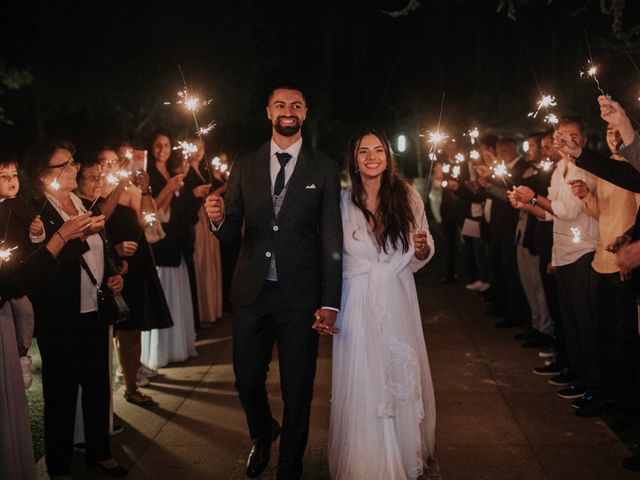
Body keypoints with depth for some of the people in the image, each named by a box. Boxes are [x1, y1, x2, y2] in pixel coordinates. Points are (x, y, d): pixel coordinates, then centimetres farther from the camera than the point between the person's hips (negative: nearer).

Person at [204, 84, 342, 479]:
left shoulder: (324, 169, -1)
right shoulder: (245, 167, 7)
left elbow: (332, 239, -4)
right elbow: (231, 234, 5)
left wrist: (330, 303, -9)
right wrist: (219, 219, -19)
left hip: (300, 295, -2)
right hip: (252, 292, 2)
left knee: (297, 389, 8)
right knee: (247, 380, 14)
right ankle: (263, 434, 46)